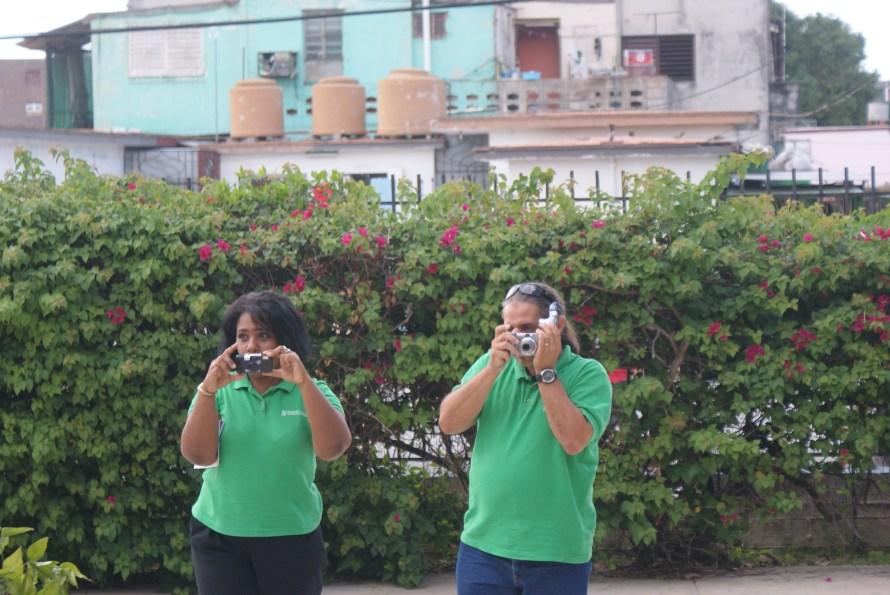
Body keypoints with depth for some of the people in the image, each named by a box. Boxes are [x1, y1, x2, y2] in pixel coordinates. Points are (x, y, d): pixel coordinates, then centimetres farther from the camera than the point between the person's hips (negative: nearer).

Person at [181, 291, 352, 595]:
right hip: (220, 537, 0)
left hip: (293, 537, 0)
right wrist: (208, 390, -22)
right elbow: (197, 455, -11)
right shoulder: (220, 391, 1)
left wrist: (303, 382, -24)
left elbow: (333, 448, -17)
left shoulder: (311, 392, 0)